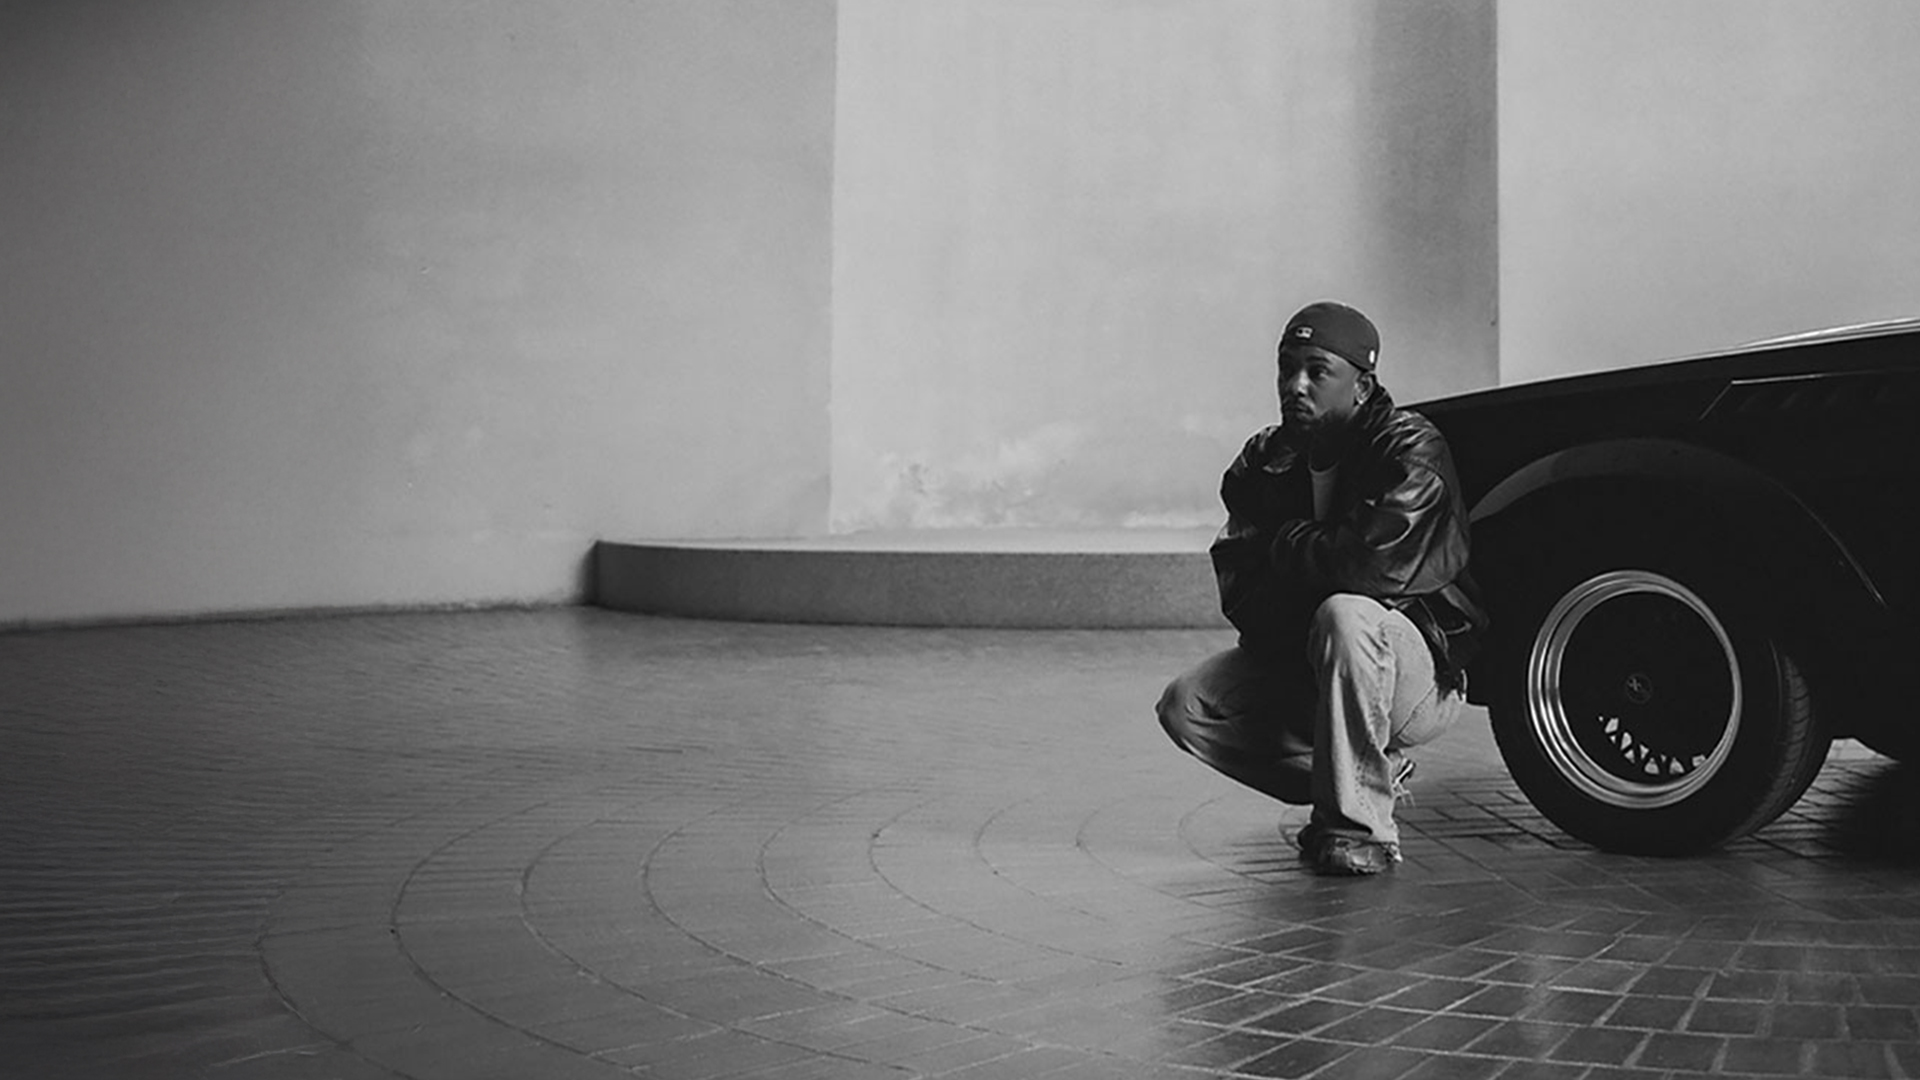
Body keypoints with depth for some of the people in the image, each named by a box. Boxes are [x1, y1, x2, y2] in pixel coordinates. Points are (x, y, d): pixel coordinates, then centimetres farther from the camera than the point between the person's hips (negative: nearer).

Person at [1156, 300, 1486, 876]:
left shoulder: (1411, 451, -16)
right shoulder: (1266, 459, 2)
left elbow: (1379, 564, -34)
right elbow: (1239, 592, -3)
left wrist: (1288, 544, -16)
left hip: (1420, 670, -6)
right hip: (1297, 665, 7)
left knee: (1346, 616, -38)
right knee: (1185, 707, -12)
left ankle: (1361, 824, -24)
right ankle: (1375, 772, 2)